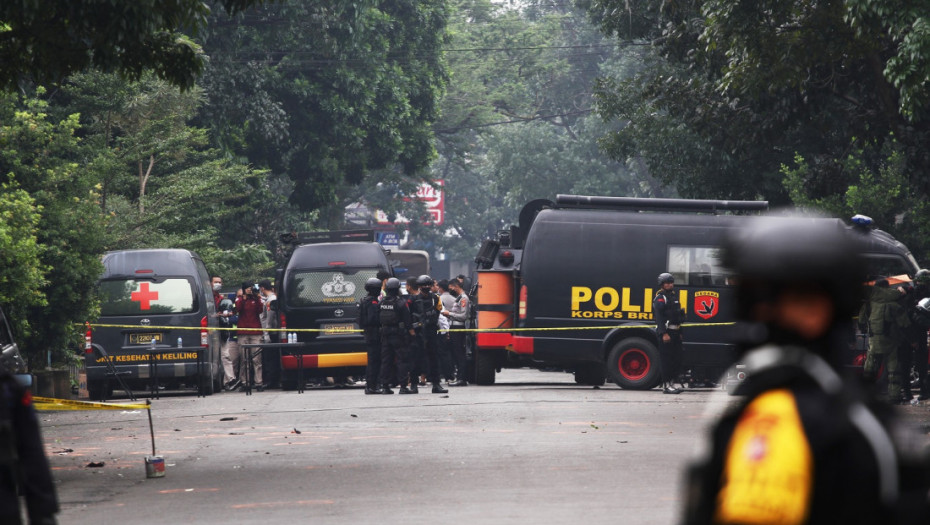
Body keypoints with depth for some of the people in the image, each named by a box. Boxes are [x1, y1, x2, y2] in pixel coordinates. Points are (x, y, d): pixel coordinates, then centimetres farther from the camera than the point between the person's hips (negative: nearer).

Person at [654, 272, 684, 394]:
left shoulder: (673, 296, 20)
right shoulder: (660, 298, -9)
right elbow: (659, 317, -17)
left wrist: (679, 332, 22)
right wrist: (664, 333, -25)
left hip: (675, 332, 9)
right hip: (666, 332, -9)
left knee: (676, 359, 9)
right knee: (667, 360, -8)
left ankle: (672, 383, 16)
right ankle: (666, 385, -7)